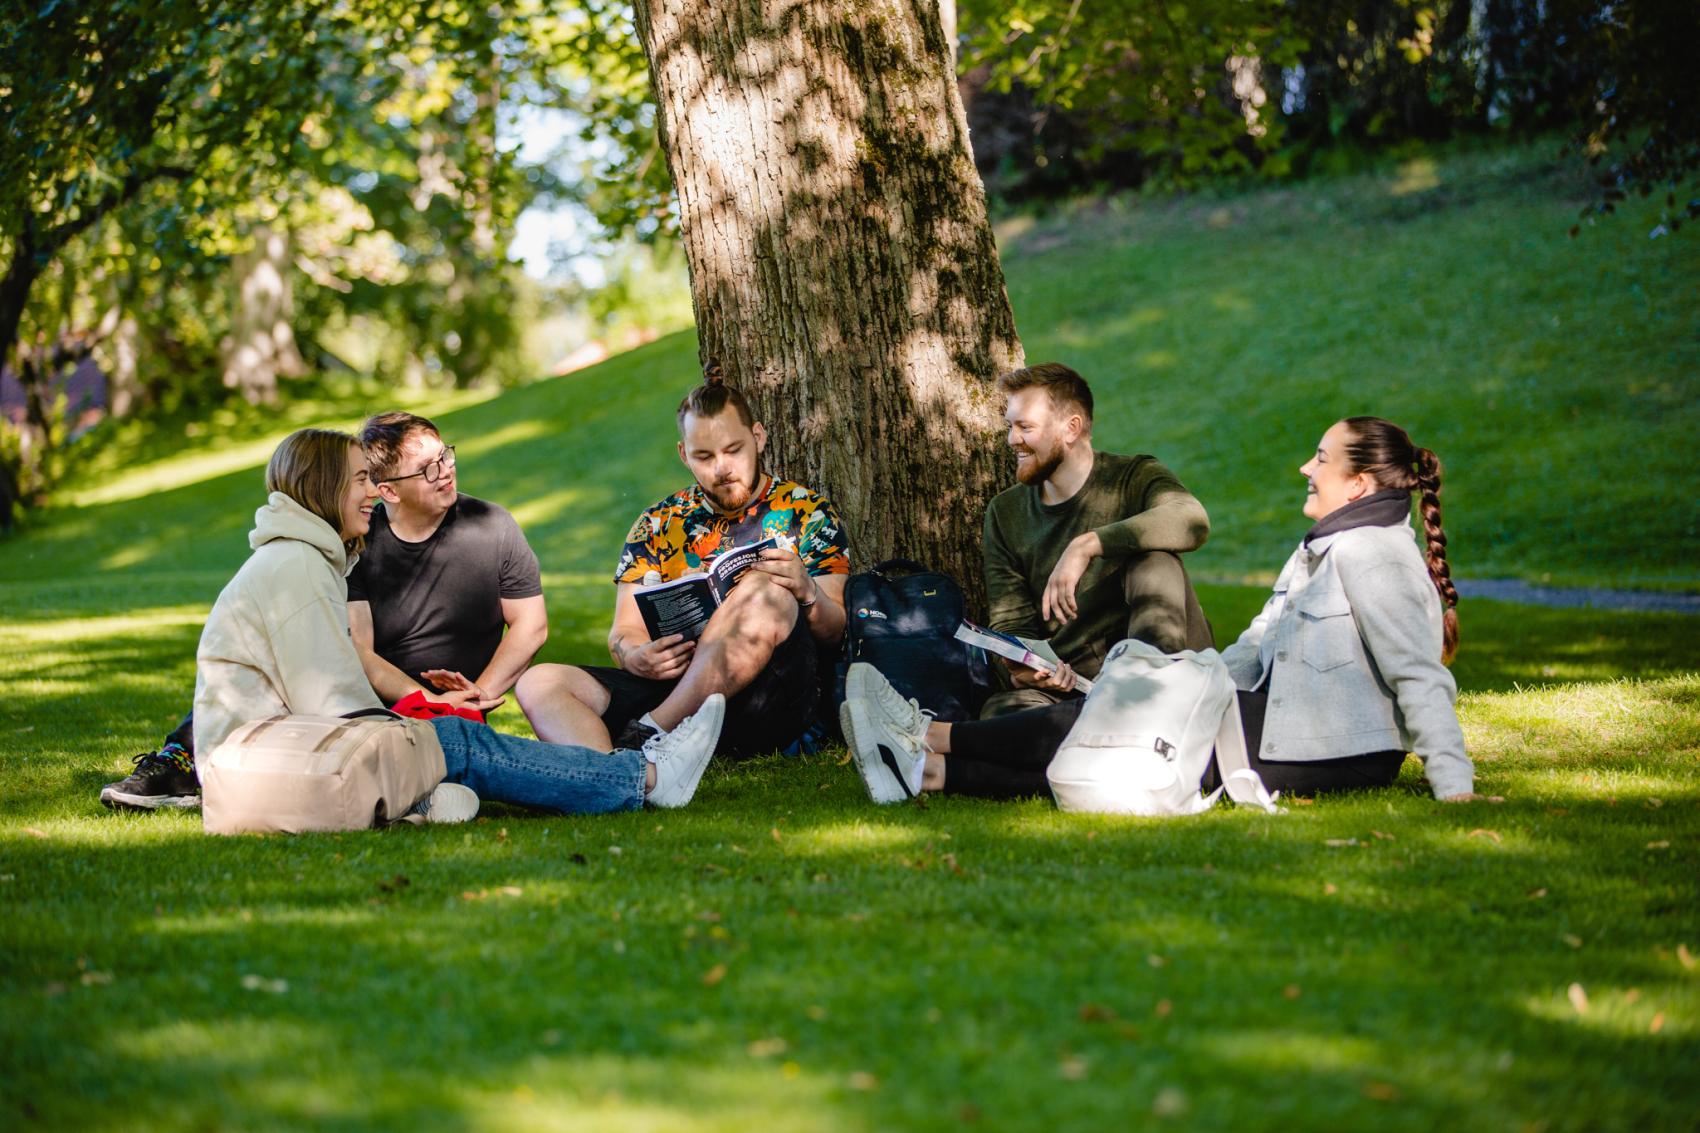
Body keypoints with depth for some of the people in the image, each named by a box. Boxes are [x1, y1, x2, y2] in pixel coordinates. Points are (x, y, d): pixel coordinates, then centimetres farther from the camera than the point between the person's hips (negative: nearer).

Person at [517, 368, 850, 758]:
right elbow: (624, 633, 12)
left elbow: (835, 632, 4)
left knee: (765, 592, -32)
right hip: (676, 690, 4)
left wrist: (806, 592, -20)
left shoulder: (806, 511, 10)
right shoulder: (657, 525, 18)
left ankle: (652, 732, -25)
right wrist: (636, 658, -13)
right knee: (538, 684, -16)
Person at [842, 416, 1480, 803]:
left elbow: (1418, 673, -18)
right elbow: (1256, 649, 22)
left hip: (1333, 753, -9)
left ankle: (933, 741, -8)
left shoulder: (1372, 553, -12)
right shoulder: (1323, 550, 21)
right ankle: (932, 768, -12)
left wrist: (1454, 785, -25)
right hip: (1285, 722, 9)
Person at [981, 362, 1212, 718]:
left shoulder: (1134, 477, 1)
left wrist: (1085, 546, -30)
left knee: (1154, 560, -27)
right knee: (999, 711, -30)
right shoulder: (1005, 513, 13)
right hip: (1069, 682, 2)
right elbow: (1010, 622, 10)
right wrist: (1021, 665, -14)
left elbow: (1192, 521, -23)